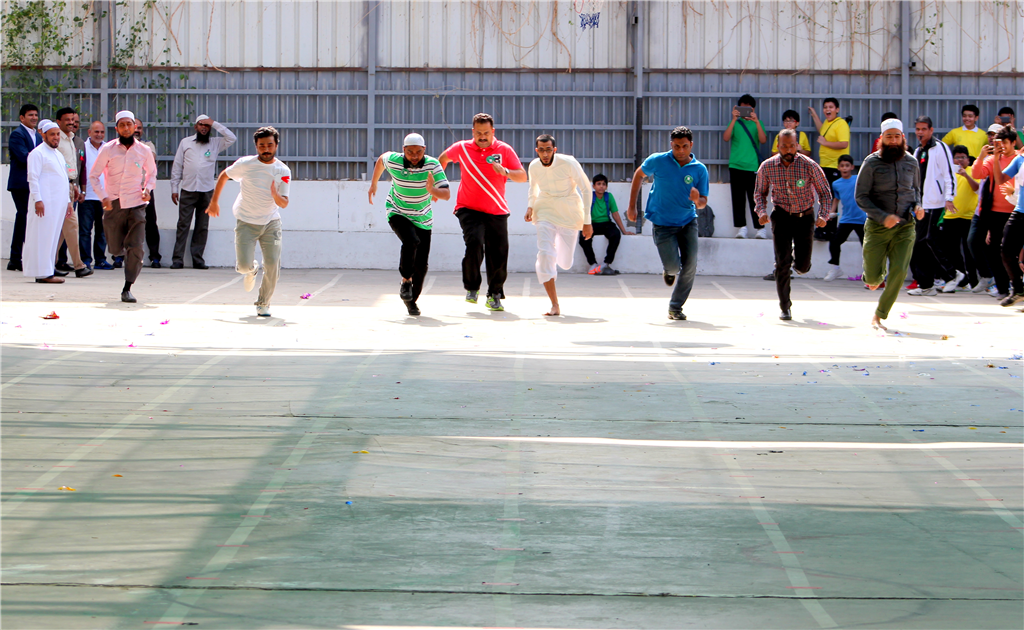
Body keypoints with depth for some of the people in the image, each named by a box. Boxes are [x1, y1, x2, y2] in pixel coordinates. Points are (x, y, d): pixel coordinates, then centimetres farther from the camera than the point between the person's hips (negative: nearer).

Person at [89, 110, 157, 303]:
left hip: (136, 205, 0)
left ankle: (127, 289, -3)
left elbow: (152, 173, 20)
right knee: (115, 249, 6)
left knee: (135, 248, -12)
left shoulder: (144, 150, 3)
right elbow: (93, 176, 2)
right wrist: (103, 197, -11)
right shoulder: (108, 149, -2)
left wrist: (147, 188, 0)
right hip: (113, 205, 0)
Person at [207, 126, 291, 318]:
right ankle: (252, 269, 27)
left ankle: (263, 304, 12)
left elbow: (284, 203, -9)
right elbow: (224, 175, 8)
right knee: (243, 266, -13)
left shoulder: (283, 171, -7)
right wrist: (214, 201, 11)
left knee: (273, 265, -11)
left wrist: (276, 195, -31)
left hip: (271, 222, 1)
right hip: (246, 222, -1)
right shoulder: (245, 164, -9)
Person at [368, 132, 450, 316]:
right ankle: (406, 281, -10)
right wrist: (374, 183, 20)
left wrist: (433, 191, -45)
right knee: (411, 241, -31)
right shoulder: (393, 161, -17)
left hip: (423, 218, 1)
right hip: (398, 214, -1)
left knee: (421, 264, -1)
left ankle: (412, 299, 22)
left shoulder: (432, 165, -19)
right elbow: (381, 159, 9)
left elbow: (447, 194, -24)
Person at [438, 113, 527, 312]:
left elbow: (523, 176, -7)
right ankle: (472, 288, -4)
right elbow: (444, 158, 23)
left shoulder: (504, 150, -1)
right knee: (474, 243, -24)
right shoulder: (462, 148, 2)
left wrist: (506, 172, -25)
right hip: (469, 209, -1)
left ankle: (494, 296, 19)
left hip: (497, 212, 1)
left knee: (499, 255, -1)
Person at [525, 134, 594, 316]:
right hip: (545, 211, 2)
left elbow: (586, 189, -11)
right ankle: (555, 306, -14)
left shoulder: (568, 163, -19)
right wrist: (530, 206, -4)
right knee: (545, 255, -18)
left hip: (569, 213, -1)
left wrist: (587, 221, -13)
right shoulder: (534, 166, -8)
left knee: (565, 263, 4)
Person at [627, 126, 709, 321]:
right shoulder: (658, 161, -10)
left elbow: (703, 203, -1)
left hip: (688, 222, 2)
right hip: (663, 223, -2)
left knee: (690, 265, -8)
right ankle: (669, 271, 28)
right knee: (673, 266, -12)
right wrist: (632, 206, 7)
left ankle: (676, 307, 10)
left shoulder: (700, 170, -7)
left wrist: (697, 200, -27)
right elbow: (639, 175, 9)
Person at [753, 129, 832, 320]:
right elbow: (760, 192, 10)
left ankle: (798, 263, 39)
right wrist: (761, 211, -9)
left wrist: (823, 215, -17)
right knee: (782, 262, -10)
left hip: (805, 217, 0)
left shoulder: (809, 165, -12)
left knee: (803, 266, -1)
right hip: (782, 216, 0)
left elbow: (825, 193, -3)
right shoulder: (767, 167, -7)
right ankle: (785, 307, 0)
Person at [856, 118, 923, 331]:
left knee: (899, 273, -12)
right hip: (877, 227, -2)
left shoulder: (911, 162, 6)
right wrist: (883, 217, -20)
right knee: (873, 277, 0)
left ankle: (878, 316, 2)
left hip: (905, 227, 2)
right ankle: (875, 276, 40)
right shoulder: (871, 163, -6)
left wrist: (917, 206, 0)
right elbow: (861, 197, -7)